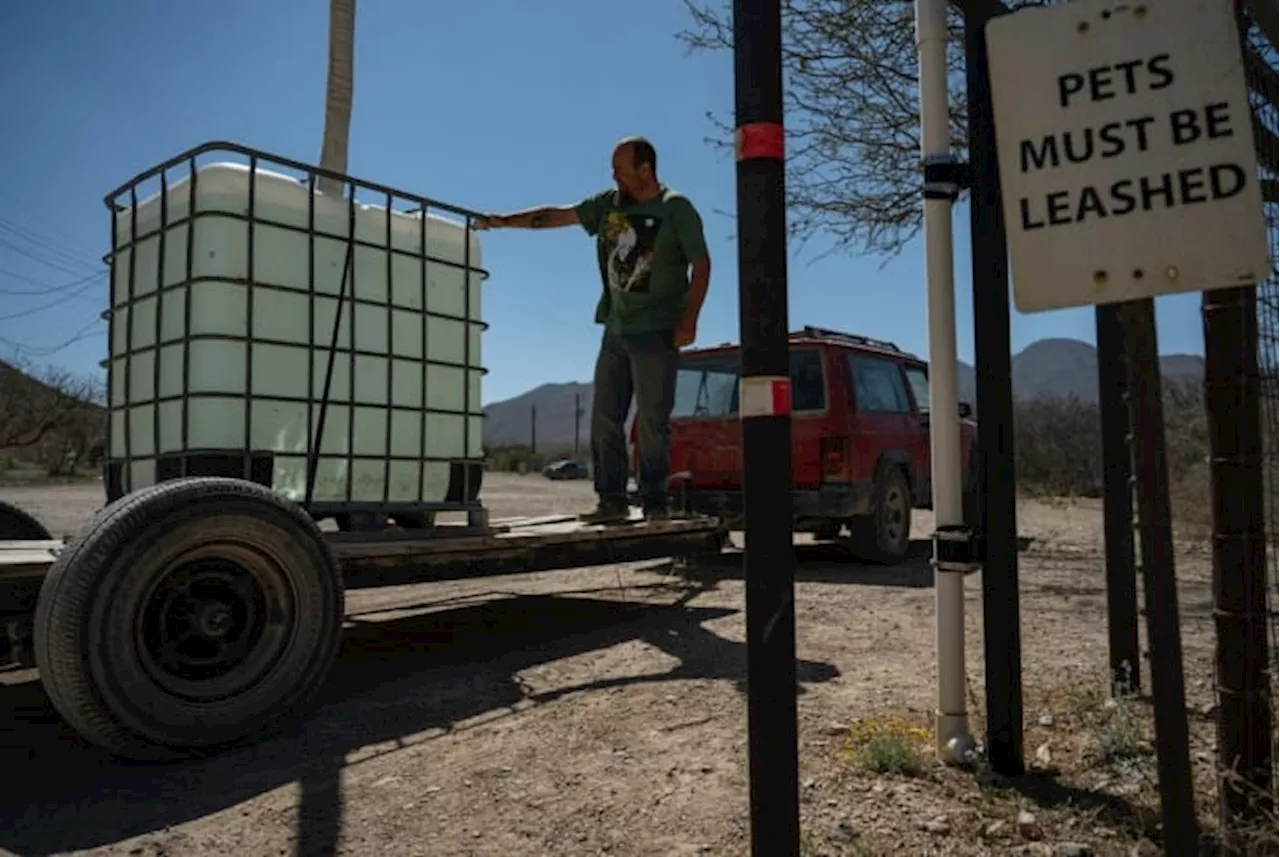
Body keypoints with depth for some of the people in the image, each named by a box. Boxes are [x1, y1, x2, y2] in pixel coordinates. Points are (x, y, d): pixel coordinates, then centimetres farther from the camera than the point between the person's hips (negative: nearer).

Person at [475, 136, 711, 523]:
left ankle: (655, 503, 5)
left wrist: (689, 320, -13)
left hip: (657, 331, -6)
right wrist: (504, 221, 6)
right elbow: (556, 215, 13)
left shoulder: (676, 208, -3)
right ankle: (612, 500, 11)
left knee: (652, 422, -4)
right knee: (604, 419, 4)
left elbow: (701, 263, -5)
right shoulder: (608, 203, 12)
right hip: (615, 330, 6)